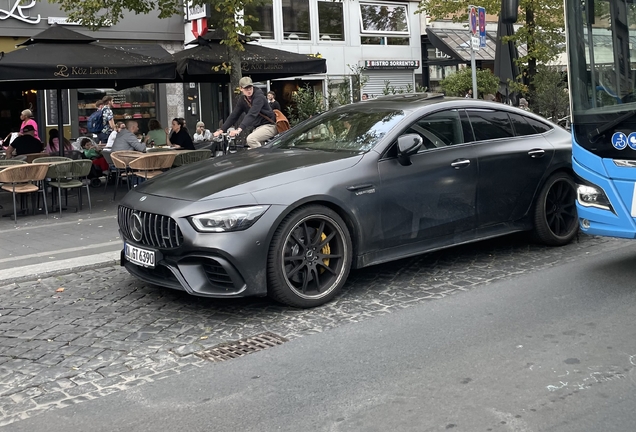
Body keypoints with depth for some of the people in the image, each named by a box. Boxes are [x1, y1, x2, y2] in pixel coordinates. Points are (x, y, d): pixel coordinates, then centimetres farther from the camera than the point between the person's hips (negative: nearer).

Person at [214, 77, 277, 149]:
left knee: (251, 139, -29)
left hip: (269, 125, -8)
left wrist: (239, 129, -42)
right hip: (258, 127, 8)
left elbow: (252, 114, -31)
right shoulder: (242, 101, 5)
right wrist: (221, 130, -7)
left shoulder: (259, 97, -18)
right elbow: (233, 116, 4)